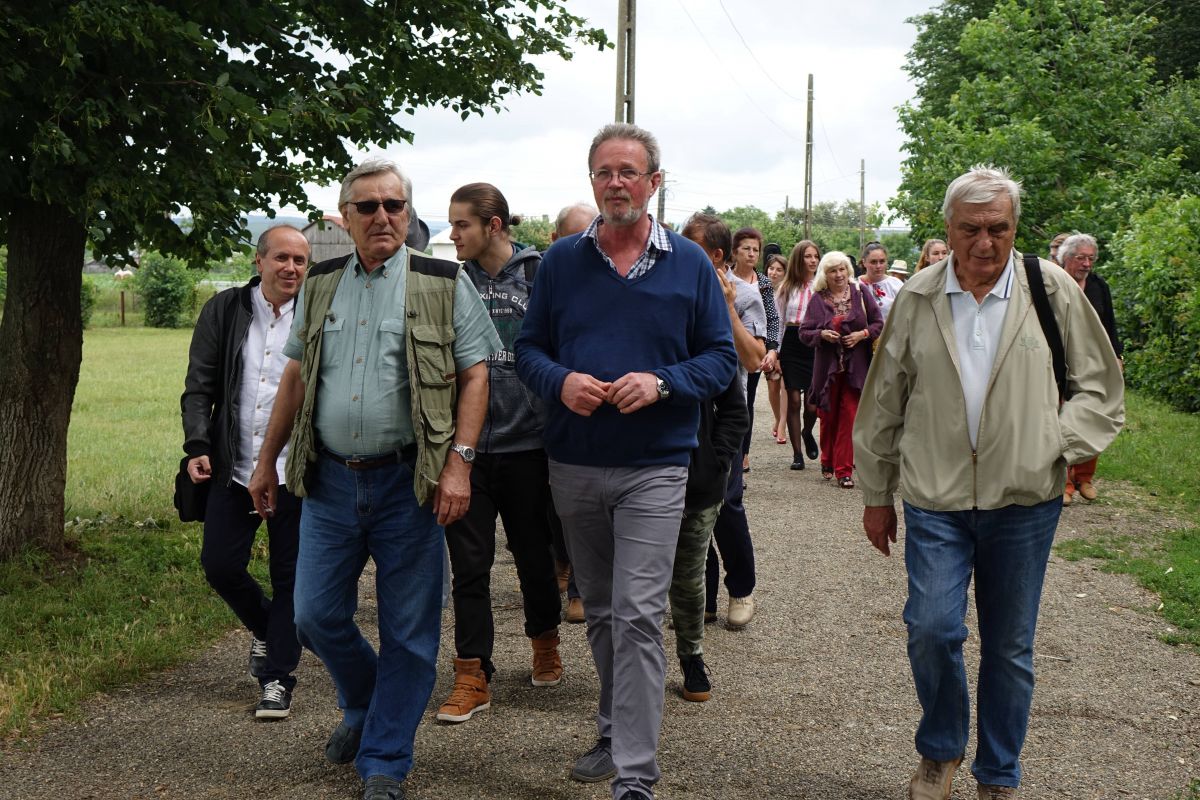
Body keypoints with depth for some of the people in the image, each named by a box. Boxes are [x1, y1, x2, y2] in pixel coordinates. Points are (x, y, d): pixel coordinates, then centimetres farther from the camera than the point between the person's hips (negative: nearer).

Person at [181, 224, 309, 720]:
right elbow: (199, 386, 5)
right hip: (234, 469, 2)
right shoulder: (224, 311, 4)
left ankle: (277, 679, 14)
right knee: (219, 565, 5)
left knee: (289, 576, 3)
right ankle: (265, 628, 34)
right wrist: (197, 446, -7)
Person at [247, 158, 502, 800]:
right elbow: (296, 377, 17)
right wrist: (266, 460, 17)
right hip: (329, 481, 4)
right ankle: (364, 708, 37)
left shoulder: (444, 284, -1)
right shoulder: (321, 285, 11)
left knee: (407, 630, 3)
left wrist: (459, 462, -14)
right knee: (316, 615, 8)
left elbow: (475, 374, -4)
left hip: (408, 483, -4)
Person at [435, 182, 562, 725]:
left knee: (533, 553, 14)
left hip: (526, 441, -2)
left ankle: (545, 643, 38)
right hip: (465, 444, 2)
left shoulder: (539, 275, -4)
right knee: (469, 564, 3)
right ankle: (473, 677, 12)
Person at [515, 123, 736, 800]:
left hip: (654, 468, -3)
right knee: (600, 611, 17)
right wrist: (560, 383, -14)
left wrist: (662, 383, -17)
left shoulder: (690, 263, 0)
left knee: (638, 615, -10)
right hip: (574, 465, 4)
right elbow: (530, 347, 8)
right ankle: (617, 731, 34)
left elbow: (722, 356, 1)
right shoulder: (561, 260, 6)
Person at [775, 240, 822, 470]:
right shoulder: (787, 287, 7)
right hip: (791, 345, 1)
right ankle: (797, 453, 10)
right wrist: (775, 353, 3)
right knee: (794, 400, 1)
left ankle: (807, 432, 29)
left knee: (812, 403, -6)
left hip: (815, 345, -1)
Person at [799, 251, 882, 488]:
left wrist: (863, 334, -10)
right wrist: (821, 334, -15)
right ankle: (828, 462, 28)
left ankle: (844, 469, -2)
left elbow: (879, 323, 7)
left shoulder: (859, 294, 3)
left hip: (855, 366, -1)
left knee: (849, 416, -5)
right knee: (828, 416, 9)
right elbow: (804, 332, 3)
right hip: (828, 366, 1)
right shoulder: (817, 299, 3)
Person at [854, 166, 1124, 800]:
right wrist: (876, 496, 12)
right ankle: (940, 749, 18)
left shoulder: (1052, 289, 1)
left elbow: (1100, 385, 8)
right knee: (932, 629, -10)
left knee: (1009, 647, 9)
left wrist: (1059, 445, -9)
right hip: (935, 500, 0)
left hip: (1025, 502, 0)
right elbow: (883, 403, 9)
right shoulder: (916, 299, 3)